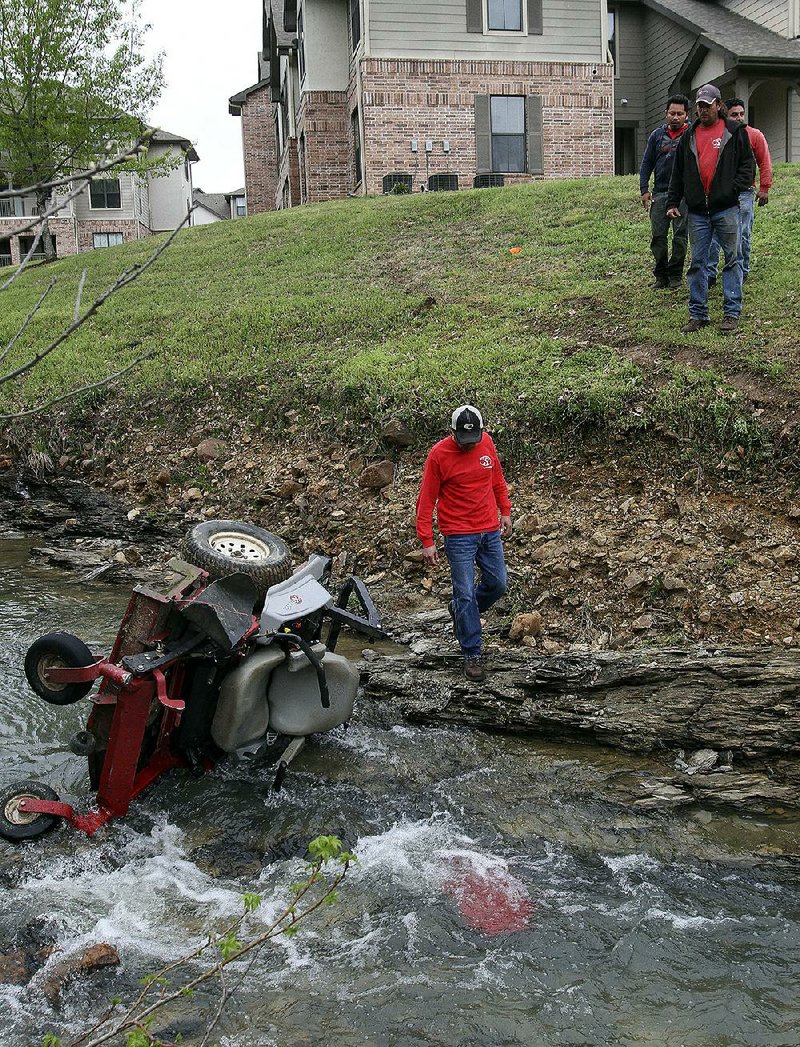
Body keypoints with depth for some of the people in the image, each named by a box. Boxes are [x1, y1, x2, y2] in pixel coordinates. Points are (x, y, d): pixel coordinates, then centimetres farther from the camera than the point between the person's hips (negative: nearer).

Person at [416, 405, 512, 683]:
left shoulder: (486, 442, 0)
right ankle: (472, 655, 9)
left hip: (490, 530, 5)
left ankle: (461, 612, 38)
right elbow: (426, 500, -11)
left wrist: (505, 511, 16)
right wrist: (427, 541, -13)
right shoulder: (439, 455, -14)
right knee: (465, 594, -3)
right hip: (458, 535, -5)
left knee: (498, 584, 11)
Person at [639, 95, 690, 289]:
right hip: (660, 192, 3)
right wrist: (644, 189, 4)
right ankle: (661, 275, 12)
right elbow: (647, 164, 14)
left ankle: (675, 275, 10)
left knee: (680, 236, 1)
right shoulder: (657, 135, 11)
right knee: (658, 236, 1)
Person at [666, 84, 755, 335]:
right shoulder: (689, 136, 14)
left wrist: (733, 189, -10)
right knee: (697, 263, 4)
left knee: (731, 260, 1)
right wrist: (672, 202, 10)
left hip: (726, 208, -3)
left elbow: (748, 164, 4)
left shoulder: (735, 131, 5)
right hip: (697, 211, 3)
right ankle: (698, 314, 10)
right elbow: (678, 173, 18)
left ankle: (732, 313, 6)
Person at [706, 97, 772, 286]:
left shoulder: (754, 135, 5)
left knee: (743, 236, 3)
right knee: (712, 234, -4)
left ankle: (742, 271, 15)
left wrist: (764, 188, -2)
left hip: (744, 194, -1)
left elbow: (764, 163, 5)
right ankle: (710, 274, 0)